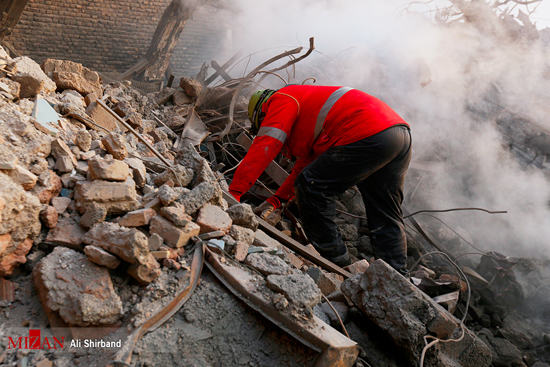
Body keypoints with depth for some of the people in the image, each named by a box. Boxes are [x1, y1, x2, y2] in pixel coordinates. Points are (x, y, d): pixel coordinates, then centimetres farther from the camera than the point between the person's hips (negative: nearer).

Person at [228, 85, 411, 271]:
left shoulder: (282, 99, 9)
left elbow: (263, 148, -3)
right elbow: (305, 166, 36)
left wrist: (233, 193, -2)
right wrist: (276, 200, 31)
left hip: (368, 138, -10)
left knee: (310, 188, 0)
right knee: (387, 218, 15)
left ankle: (335, 261, 7)